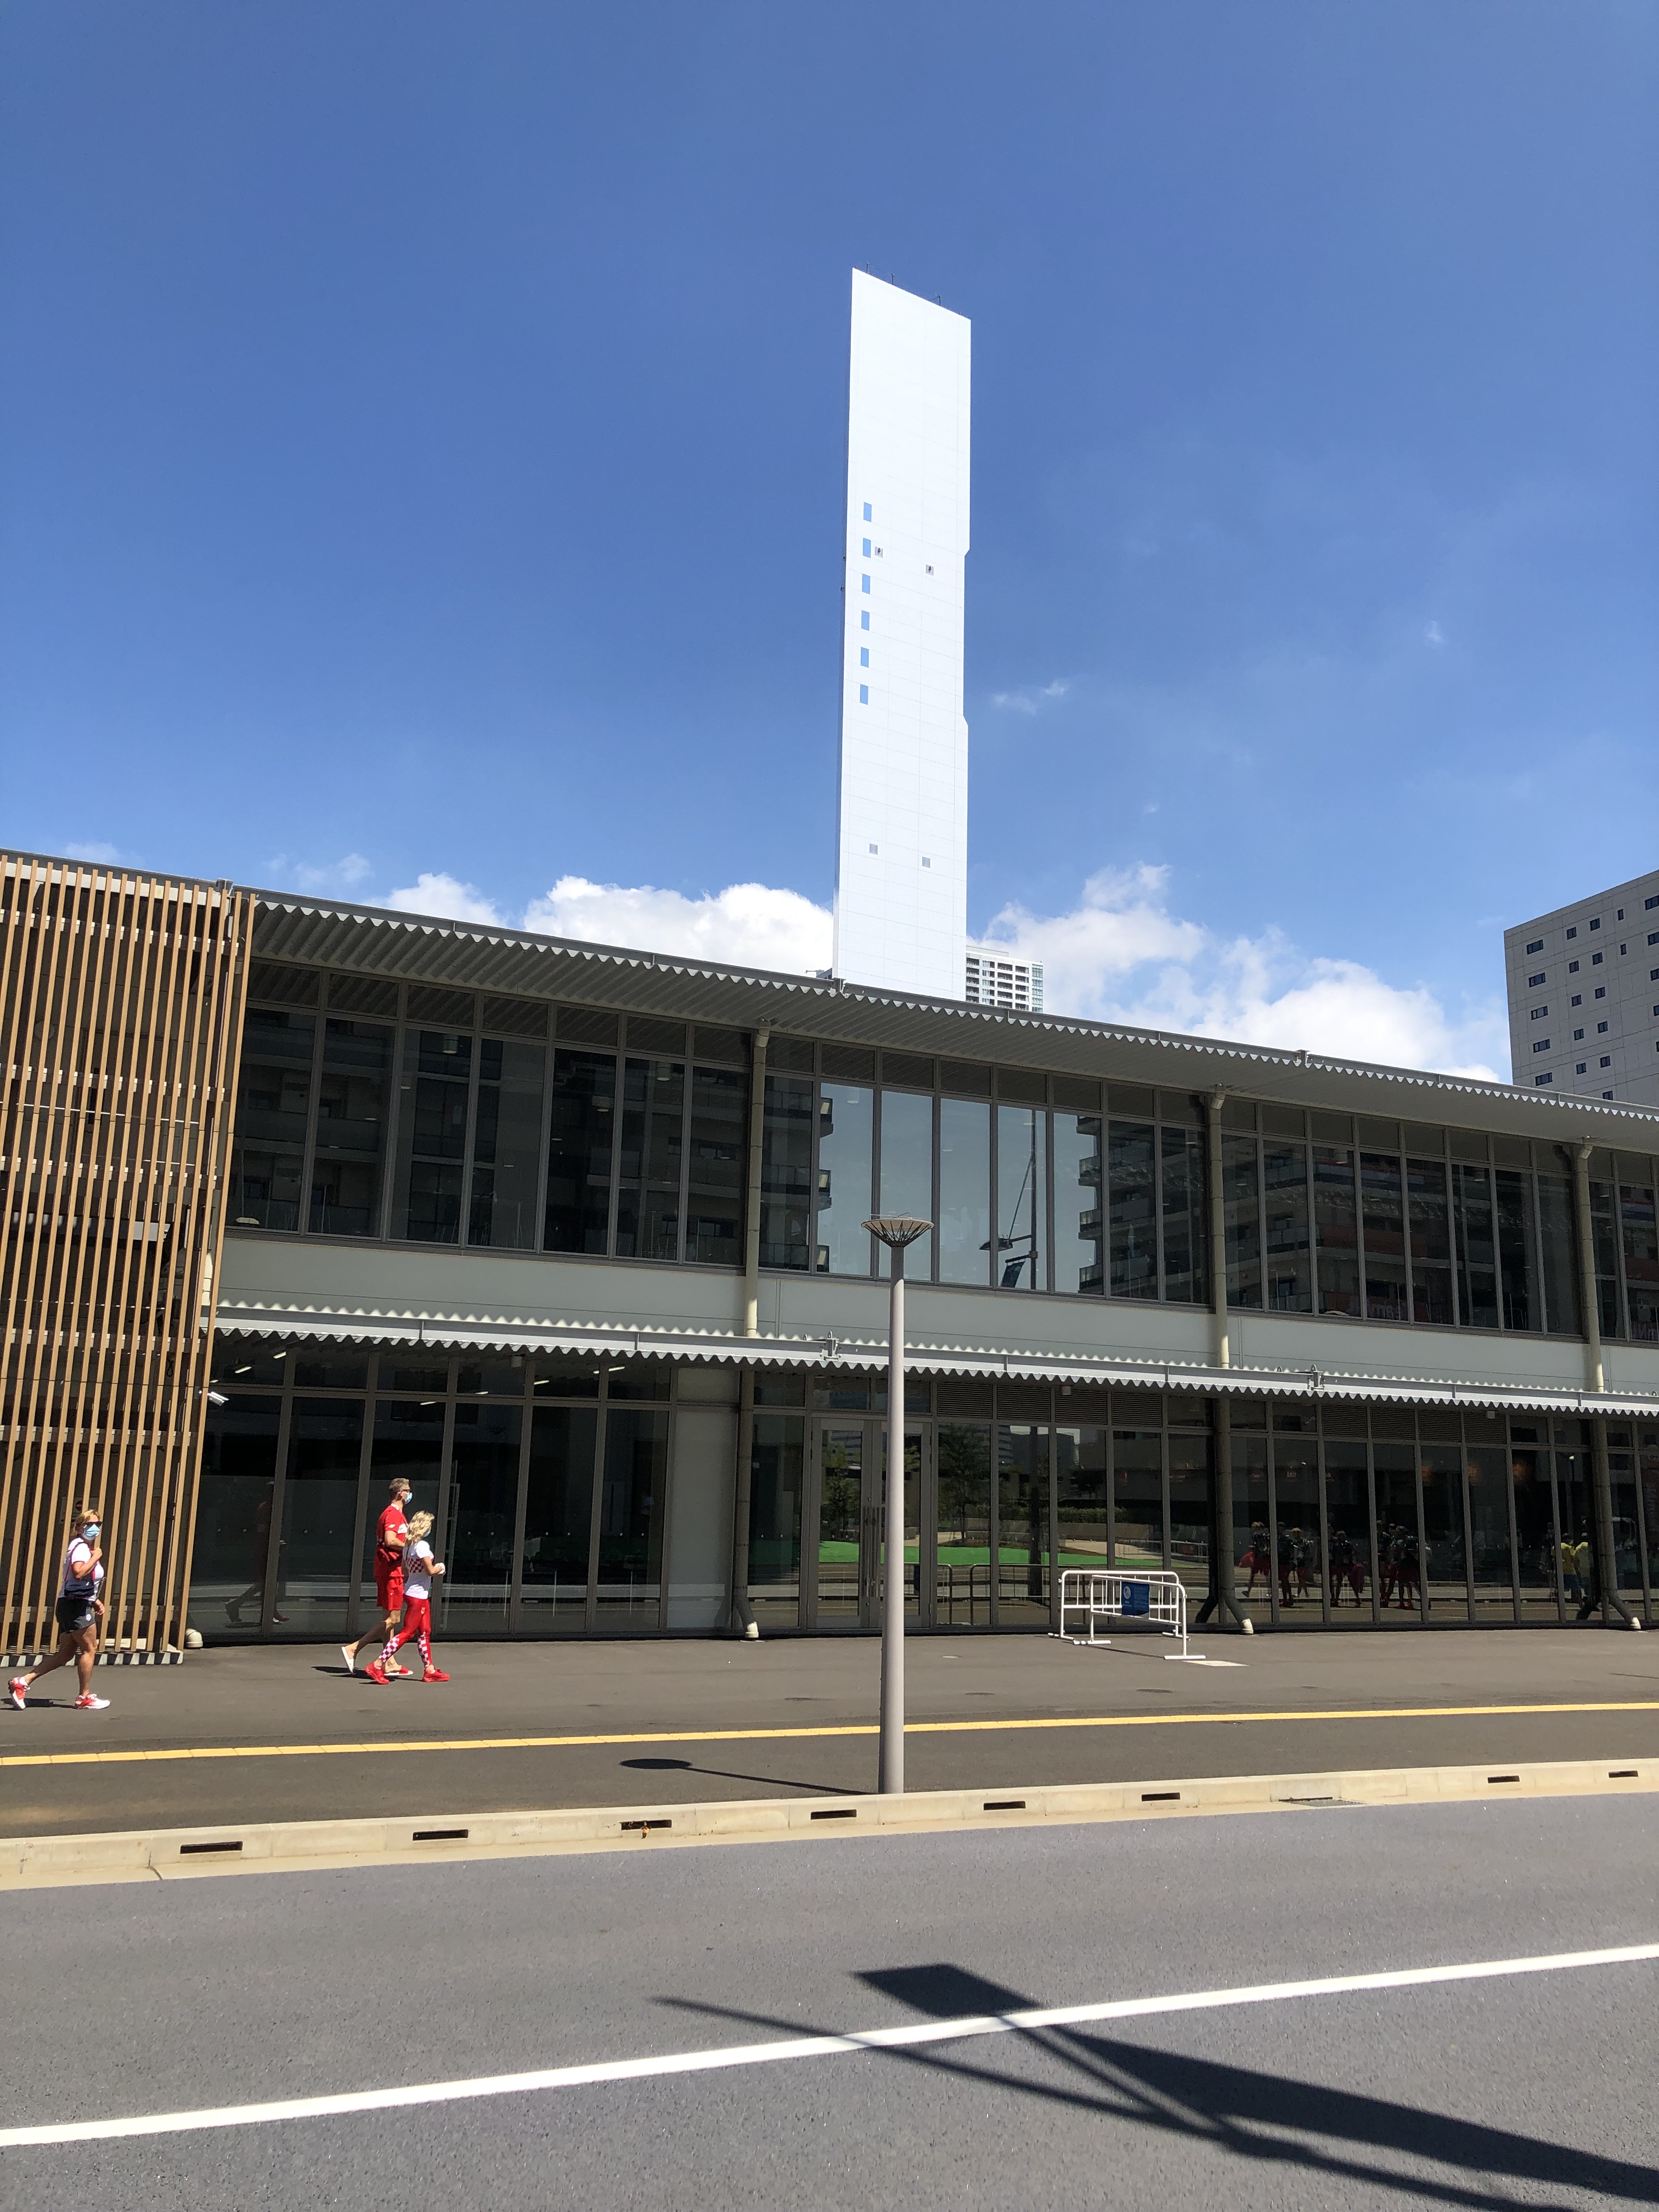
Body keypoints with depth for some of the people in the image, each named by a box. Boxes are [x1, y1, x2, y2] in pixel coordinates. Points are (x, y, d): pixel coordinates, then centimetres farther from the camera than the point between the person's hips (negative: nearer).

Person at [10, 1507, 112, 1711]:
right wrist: (96, 1557, -23)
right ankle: (85, 1697, 8)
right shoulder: (80, 1547, -14)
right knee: (89, 1648, -1)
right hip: (77, 1606, -10)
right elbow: (78, 1573, -34)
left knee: (65, 1654, 11)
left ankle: (24, 1680, 10)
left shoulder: (86, 1547, 18)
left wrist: (95, 1601, 25)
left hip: (71, 1606, 10)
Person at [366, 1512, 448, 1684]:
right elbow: (431, 1571, -19)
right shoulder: (423, 1546, -19)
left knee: (425, 1632, 12)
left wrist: (434, 1569, 16)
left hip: (411, 1591, 9)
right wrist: (440, 1567, 3)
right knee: (407, 1633, -5)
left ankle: (430, 1670, 16)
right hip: (418, 1595, -9)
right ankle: (377, 1665, -6)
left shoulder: (408, 1546, 9)